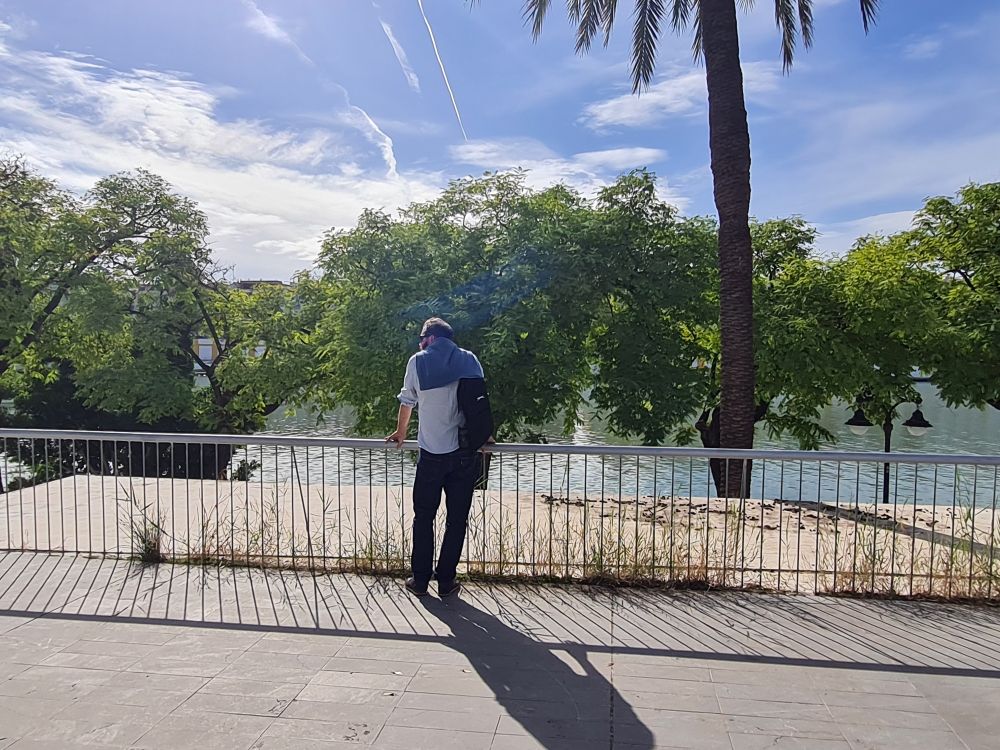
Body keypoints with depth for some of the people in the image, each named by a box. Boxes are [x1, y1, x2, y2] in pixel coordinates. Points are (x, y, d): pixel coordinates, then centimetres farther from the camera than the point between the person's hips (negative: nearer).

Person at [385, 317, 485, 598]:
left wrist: (400, 432, 30)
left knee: (424, 517, 11)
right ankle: (446, 581, 12)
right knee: (457, 519, 8)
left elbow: (407, 401, 13)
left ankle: (420, 580, 15)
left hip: (432, 454, -1)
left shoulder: (418, 361, 3)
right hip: (466, 453, 1)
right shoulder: (469, 360, 6)